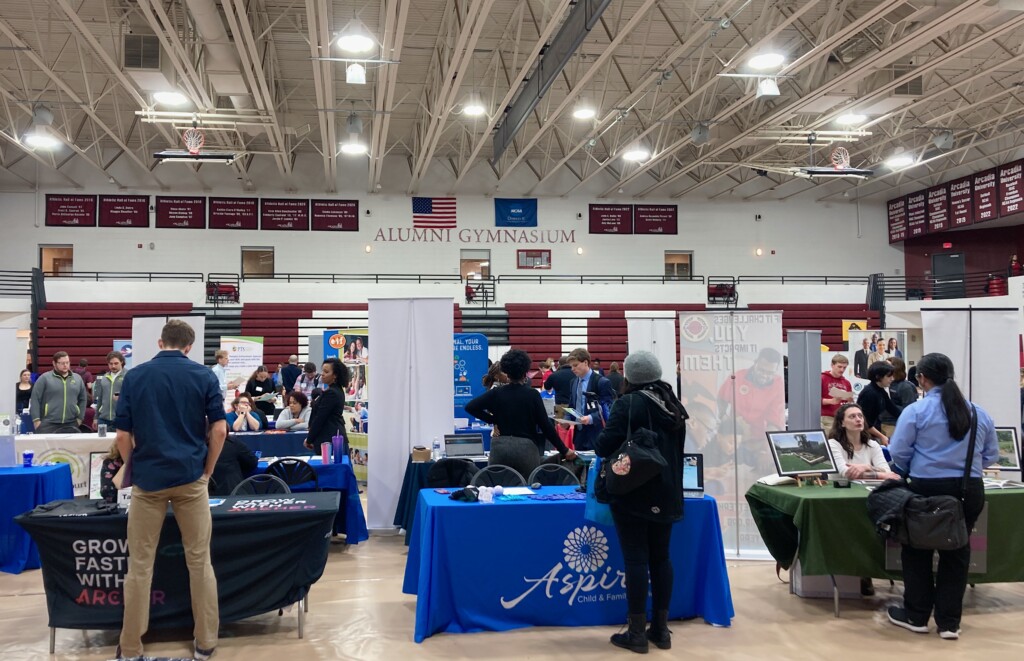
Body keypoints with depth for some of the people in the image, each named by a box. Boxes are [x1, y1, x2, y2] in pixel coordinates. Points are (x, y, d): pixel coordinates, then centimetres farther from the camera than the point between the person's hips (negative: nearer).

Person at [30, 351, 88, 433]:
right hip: (48, 424, -3)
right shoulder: (44, 378, 1)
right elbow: (35, 399, -1)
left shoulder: (77, 379, 13)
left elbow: (83, 399, 18)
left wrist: (80, 418, 10)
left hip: (71, 425, 4)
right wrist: (36, 420, -7)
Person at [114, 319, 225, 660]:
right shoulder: (204, 376, 0)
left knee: (140, 566, 7)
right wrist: (207, 471, 8)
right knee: (199, 562, 8)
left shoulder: (134, 376, 2)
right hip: (190, 477, 0)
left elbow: (123, 434, 1)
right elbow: (219, 430, -5)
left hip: (148, 479, 1)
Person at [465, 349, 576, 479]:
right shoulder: (532, 395, -3)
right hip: (526, 447, -2)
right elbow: (546, 425, -4)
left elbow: (470, 407, -3)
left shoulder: (496, 393, 2)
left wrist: (492, 419, 7)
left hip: (500, 446, 2)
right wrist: (564, 451, 3)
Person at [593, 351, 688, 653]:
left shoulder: (628, 403, -13)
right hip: (666, 492, 7)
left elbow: (605, 446, -16)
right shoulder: (672, 404, 8)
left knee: (636, 559, -2)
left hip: (633, 493, -6)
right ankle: (661, 629, 17)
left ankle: (637, 633, 2)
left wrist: (597, 441, 5)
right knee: (661, 558, 11)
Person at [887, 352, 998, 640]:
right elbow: (991, 456, 10)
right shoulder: (978, 412, 4)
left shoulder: (915, 411, -9)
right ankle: (949, 622, 18)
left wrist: (912, 471, 11)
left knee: (918, 550, 13)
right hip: (970, 490, 4)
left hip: (928, 488, -3)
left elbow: (898, 453, -10)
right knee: (956, 552, 14)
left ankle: (917, 616, 23)